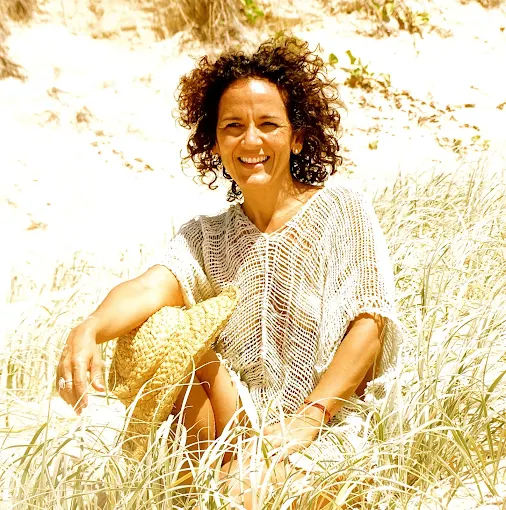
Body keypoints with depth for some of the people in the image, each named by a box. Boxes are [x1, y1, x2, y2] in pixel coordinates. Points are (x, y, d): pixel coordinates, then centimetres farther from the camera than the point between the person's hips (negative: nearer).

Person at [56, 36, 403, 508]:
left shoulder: (343, 210, 1)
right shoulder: (206, 236, 9)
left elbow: (370, 323, -7)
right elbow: (153, 287, -12)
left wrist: (308, 418, -19)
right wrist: (88, 330, -35)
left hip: (329, 440, -4)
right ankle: (225, 469, -14)